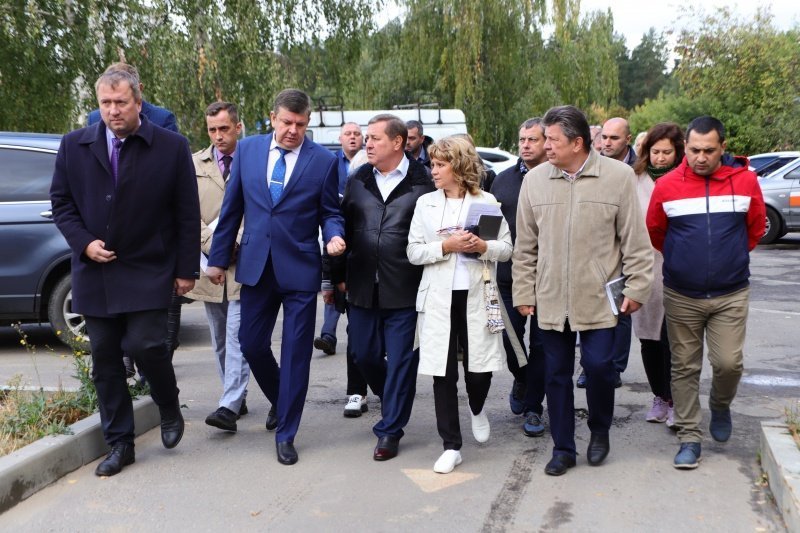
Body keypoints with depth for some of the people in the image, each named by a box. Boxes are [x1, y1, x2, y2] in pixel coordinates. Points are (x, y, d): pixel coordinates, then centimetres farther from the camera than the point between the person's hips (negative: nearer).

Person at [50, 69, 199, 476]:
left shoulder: (172, 148, -3)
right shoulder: (74, 146, 4)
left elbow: (188, 214, -2)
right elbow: (60, 201, 9)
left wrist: (186, 269, -3)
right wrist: (84, 242, -7)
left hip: (148, 272, -3)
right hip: (95, 272, 4)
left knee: (145, 344, -14)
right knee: (104, 360, 7)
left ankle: (169, 409, 17)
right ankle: (119, 444, 20)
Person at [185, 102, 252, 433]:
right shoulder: (194, 164, 9)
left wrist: (239, 243, -11)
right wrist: (212, 244, -7)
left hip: (243, 263, -4)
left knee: (237, 336, -9)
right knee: (220, 339, 11)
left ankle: (229, 406, -10)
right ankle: (237, 399, 24)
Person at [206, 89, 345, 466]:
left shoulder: (323, 160, -4)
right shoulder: (248, 149, 3)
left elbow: (330, 212, 4)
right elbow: (232, 207, 8)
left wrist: (334, 237, -19)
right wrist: (219, 258, 9)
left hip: (300, 268, -3)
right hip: (255, 265, 3)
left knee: (296, 351, 1)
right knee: (251, 343, 10)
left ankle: (285, 433, 15)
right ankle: (282, 402, 38)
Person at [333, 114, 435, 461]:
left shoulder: (422, 183, -5)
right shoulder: (357, 181, 8)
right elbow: (344, 227, 12)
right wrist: (340, 275, 12)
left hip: (405, 289, -4)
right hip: (363, 287, 4)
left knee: (401, 360, 3)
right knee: (364, 354, 12)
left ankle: (390, 430, 16)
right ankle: (394, 400, 40)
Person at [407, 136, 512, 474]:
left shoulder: (486, 201, 3)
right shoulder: (425, 203, 6)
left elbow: (507, 248, 4)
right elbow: (413, 252, 1)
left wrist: (483, 246, -15)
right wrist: (445, 246, -13)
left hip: (476, 296, -1)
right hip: (439, 298, 1)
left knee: (480, 367, 2)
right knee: (443, 374, 1)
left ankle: (477, 409, 38)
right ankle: (451, 446, 12)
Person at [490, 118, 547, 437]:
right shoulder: (503, 180, 10)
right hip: (509, 275, 3)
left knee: (541, 343, 5)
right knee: (510, 337, 8)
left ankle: (533, 408, 17)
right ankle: (521, 380, 39)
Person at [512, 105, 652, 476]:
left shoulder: (618, 176, -5)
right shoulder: (534, 180, 2)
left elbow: (635, 240, -2)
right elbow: (525, 246, 7)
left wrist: (636, 286, -4)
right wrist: (524, 293, 6)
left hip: (598, 297, -2)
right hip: (550, 299, 3)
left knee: (598, 365, -5)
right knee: (556, 373, 8)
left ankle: (600, 431, 25)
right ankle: (563, 448, 23)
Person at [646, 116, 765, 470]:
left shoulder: (745, 181, -5)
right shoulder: (667, 186, -6)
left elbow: (756, 228, 10)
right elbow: (654, 232, 9)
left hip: (730, 295, 0)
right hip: (681, 296, 0)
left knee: (728, 363, -6)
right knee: (685, 368, 5)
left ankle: (720, 405, 27)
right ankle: (689, 438, 17)